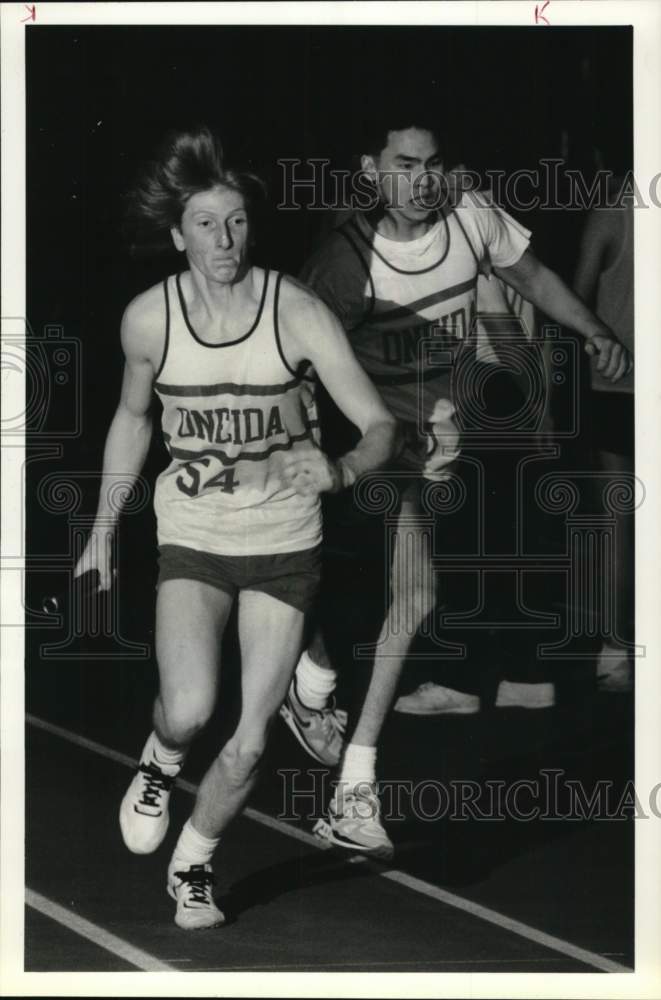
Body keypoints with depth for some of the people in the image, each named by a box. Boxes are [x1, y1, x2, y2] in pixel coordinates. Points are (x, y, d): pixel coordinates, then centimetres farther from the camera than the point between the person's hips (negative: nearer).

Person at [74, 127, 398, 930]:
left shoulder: (297, 313, -14)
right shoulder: (149, 319, -8)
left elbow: (380, 425, -16)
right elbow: (130, 419, 12)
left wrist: (338, 471, -37)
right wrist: (103, 529, 14)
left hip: (285, 541, 0)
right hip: (193, 533, 0)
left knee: (248, 743, -3)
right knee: (189, 708, -22)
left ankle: (194, 860, 25)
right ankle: (161, 763, 15)